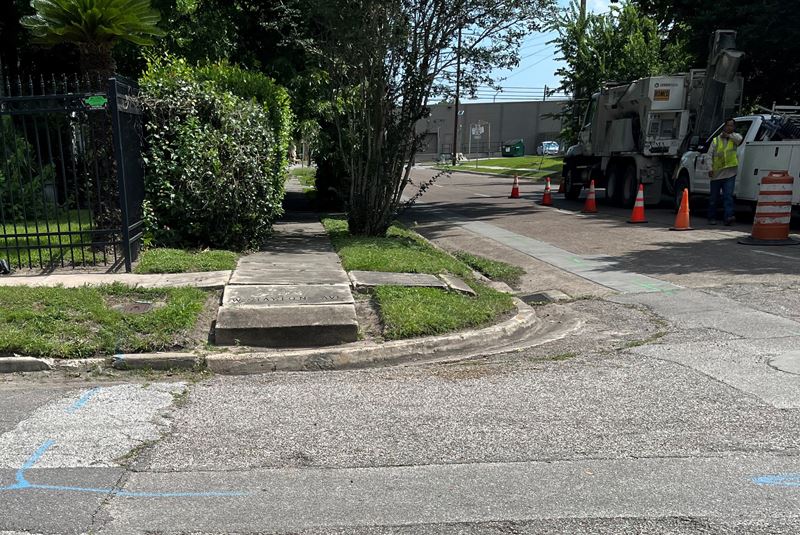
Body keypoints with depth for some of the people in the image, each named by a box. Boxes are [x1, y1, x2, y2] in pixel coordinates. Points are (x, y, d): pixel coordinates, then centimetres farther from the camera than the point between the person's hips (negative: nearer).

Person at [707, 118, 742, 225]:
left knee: (728, 195, -11)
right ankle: (712, 218, 20)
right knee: (714, 197, 9)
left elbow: (739, 139, -19)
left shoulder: (734, 138, 7)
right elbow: (709, 155, 2)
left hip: (730, 174, -1)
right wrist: (710, 169, -8)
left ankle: (728, 216, -18)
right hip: (716, 174, 1)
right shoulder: (716, 140, 8)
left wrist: (728, 135, -8)